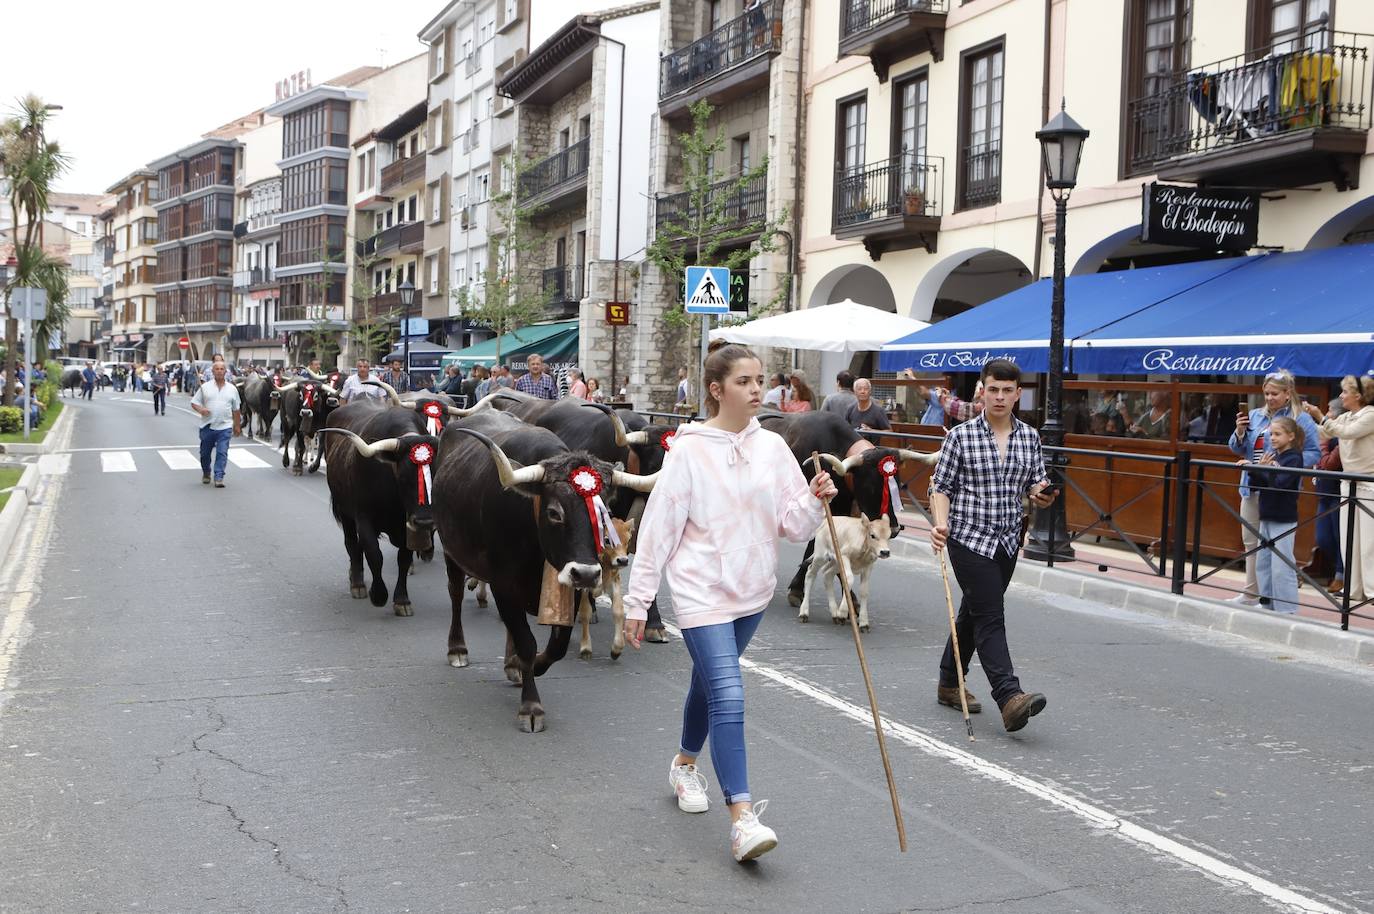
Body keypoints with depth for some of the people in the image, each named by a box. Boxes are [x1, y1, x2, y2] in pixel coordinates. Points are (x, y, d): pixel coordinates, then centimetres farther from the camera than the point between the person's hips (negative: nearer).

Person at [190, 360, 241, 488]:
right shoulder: (205, 387, 3)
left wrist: (237, 426, 13)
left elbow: (236, 410, 13)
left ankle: (219, 478, -5)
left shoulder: (232, 389, 7)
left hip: (225, 427, 0)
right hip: (207, 426, 1)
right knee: (205, 452, 13)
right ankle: (206, 474, 34)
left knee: (222, 453, -8)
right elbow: (194, 402, 4)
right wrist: (200, 409, -17)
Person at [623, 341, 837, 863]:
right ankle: (742, 819, -14)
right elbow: (659, 526, -9)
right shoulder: (689, 450, -11)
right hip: (702, 591, -5)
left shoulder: (772, 448, 2)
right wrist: (637, 601, -9)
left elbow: (792, 526, 4)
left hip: (752, 592, 5)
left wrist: (814, 501, -18)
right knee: (728, 697, -15)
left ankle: (685, 764, 46)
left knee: (709, 682, 22)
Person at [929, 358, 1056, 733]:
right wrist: (941, 523, -20)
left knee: (974, 613, 16)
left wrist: (1041, 494, -11)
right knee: (990, 617, -13)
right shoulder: (961, 435, -6)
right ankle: (1010, 698, -21)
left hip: (1007, 541, 5)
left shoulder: (1030, 437, 7)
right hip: (969, 538, -5)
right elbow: (941, 486, -3)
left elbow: (1035, 487, 13)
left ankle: (949, 684, 30)